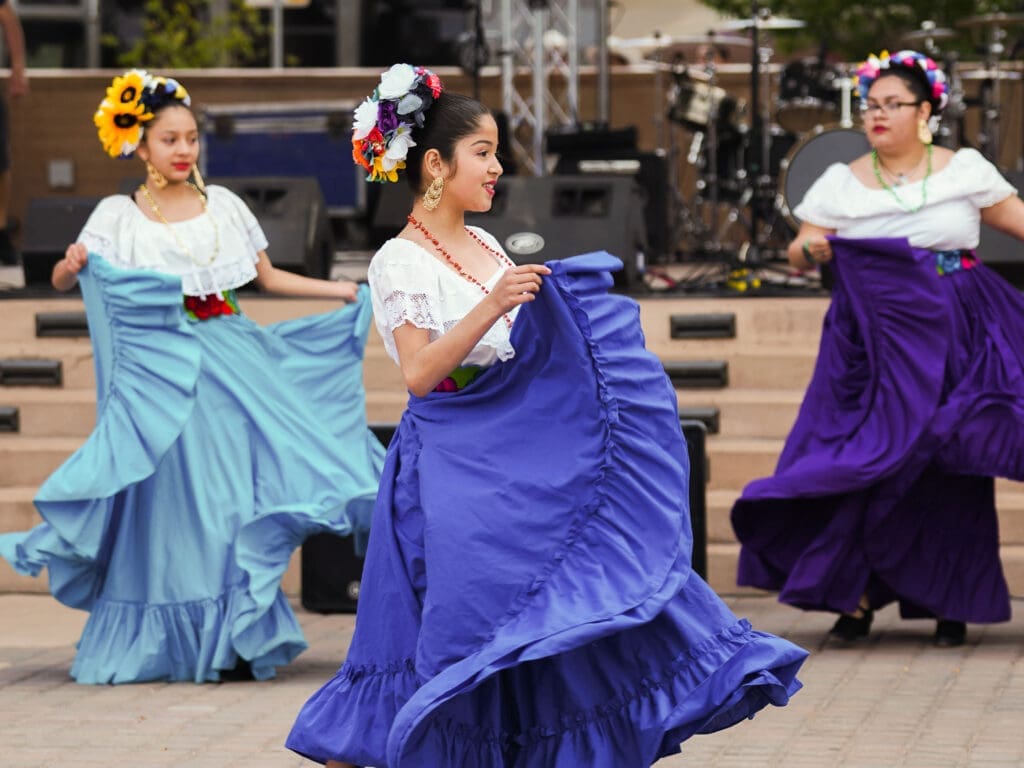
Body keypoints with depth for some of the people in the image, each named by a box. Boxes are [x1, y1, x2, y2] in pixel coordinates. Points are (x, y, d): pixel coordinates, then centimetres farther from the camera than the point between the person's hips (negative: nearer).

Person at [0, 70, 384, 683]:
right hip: (161, 371, -2)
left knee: (236, 491, -4)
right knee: (176, 499, -3)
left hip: (229, 355, 2)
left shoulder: (223, 205, 10)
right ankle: (176, 641, 5)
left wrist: (345, 291, 12)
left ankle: (236, 639, 2)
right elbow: (63, 280, -1)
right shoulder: (119, 216, 2)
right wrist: (74, 264, -23)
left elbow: (269, 278, 17)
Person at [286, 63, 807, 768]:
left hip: (522, 461, 8)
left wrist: (564, 308, 9)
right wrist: (494, 306, -27)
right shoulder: (401, 262, -10)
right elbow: (419, 373, -21)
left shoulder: (487, 247, 12)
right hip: (452, 471, -7)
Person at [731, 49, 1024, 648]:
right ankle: (856, 596, 4)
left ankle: (949, 601, 10)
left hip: (952, 342, 0)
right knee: (865, 462, -6)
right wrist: (811, 249, -19)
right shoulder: (841, 184, 5)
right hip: (876, 345, 1)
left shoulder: (966, 170, 4)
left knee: (949, 468, 0)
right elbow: (800, 253, 3)